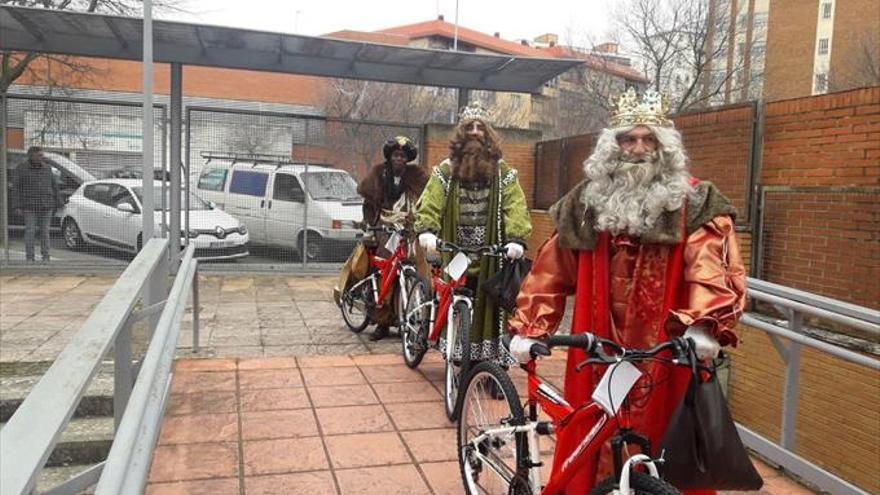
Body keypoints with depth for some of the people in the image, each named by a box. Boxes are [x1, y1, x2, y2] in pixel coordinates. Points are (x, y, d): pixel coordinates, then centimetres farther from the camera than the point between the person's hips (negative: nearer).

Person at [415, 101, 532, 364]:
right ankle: (456, 356, 19)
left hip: (489, 258, 0)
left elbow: (515, 208, -6)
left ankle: (489, 356, 13)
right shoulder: (446, 170, 8)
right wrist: (427, 230, -25)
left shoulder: (503, 173, 6)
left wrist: (516, 239, -22)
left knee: (487, 309, 3)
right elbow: (430, 203, -6)